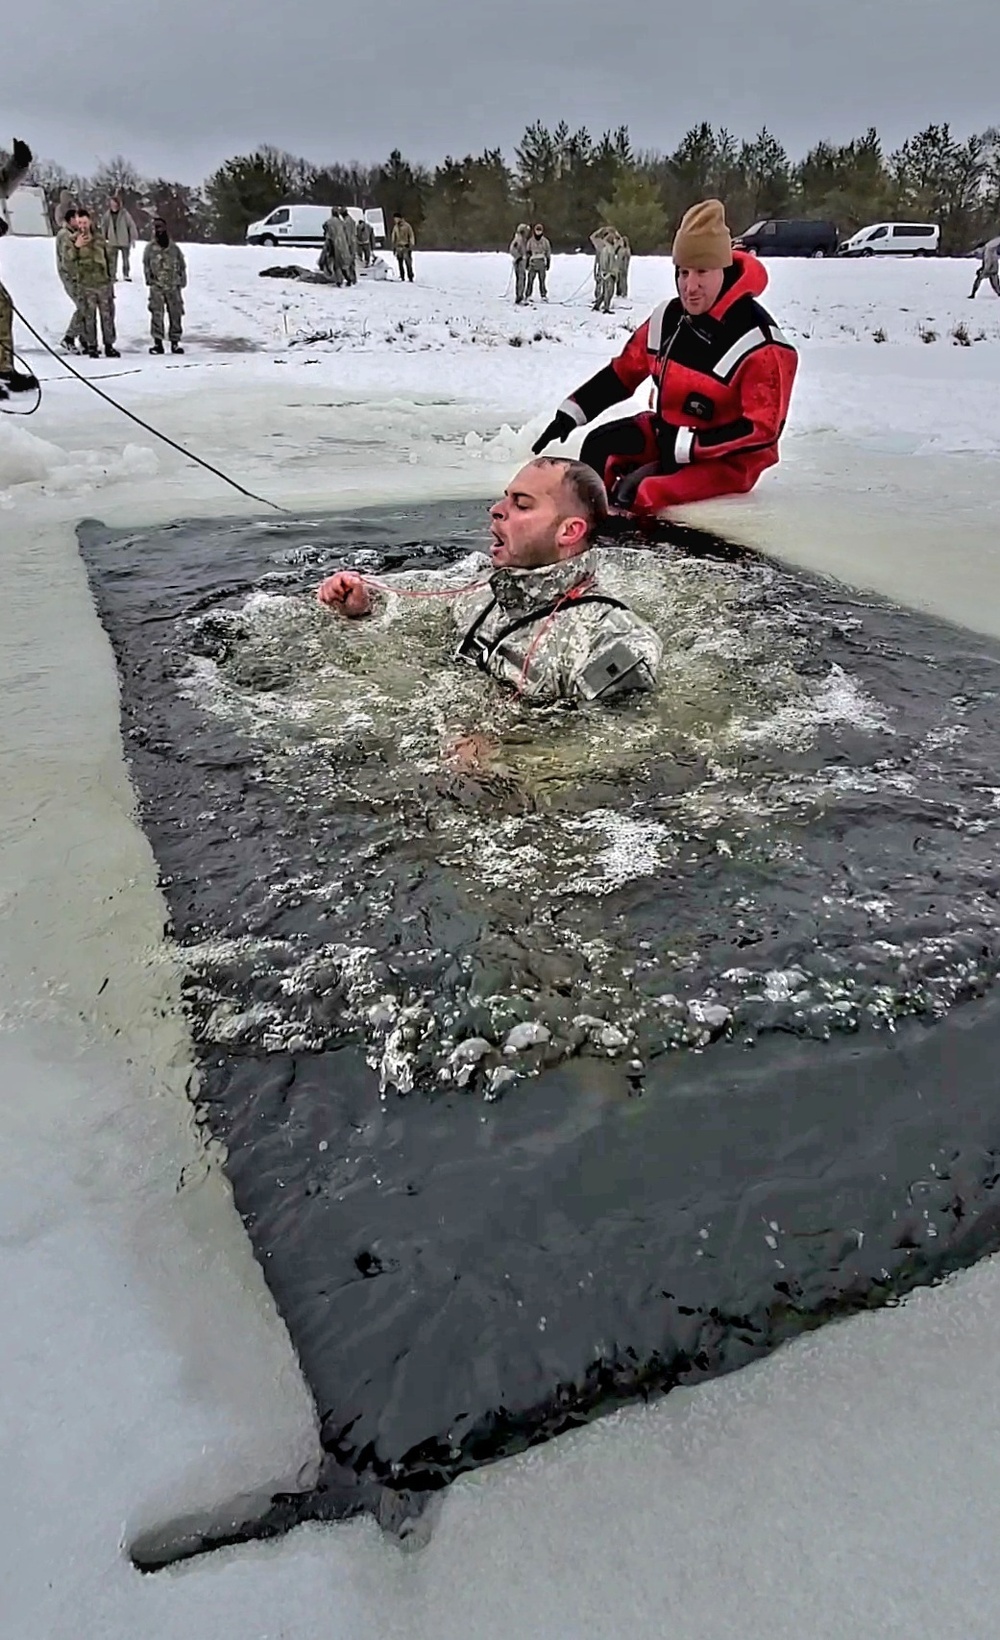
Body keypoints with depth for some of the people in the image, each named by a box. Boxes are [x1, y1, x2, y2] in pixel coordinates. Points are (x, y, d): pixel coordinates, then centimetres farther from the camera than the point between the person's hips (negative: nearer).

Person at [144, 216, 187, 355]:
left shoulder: (175, 248, 6)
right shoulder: (150, 248, 4)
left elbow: (182, 266, 13)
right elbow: (146, 265, 12)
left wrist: (182, 281, 7)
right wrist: (149, 279, 5)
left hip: (173, 286, 1)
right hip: (156, 286, -1)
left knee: (175, 314, 2)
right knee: (157, 314, -9)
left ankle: (175, 342, 11)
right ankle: (157, 342, -5)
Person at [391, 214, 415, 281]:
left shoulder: (406, 226, -5)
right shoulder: (395, 227, 11)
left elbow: (411, 236, -2)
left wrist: (411, 245, -8)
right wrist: (394, 247, 17)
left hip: (406, 247, -5)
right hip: (398, 247, 5)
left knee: (408, 263, -11)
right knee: (400, 264, 4)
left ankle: (410, 278, -8)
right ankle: (402, 277, 11)